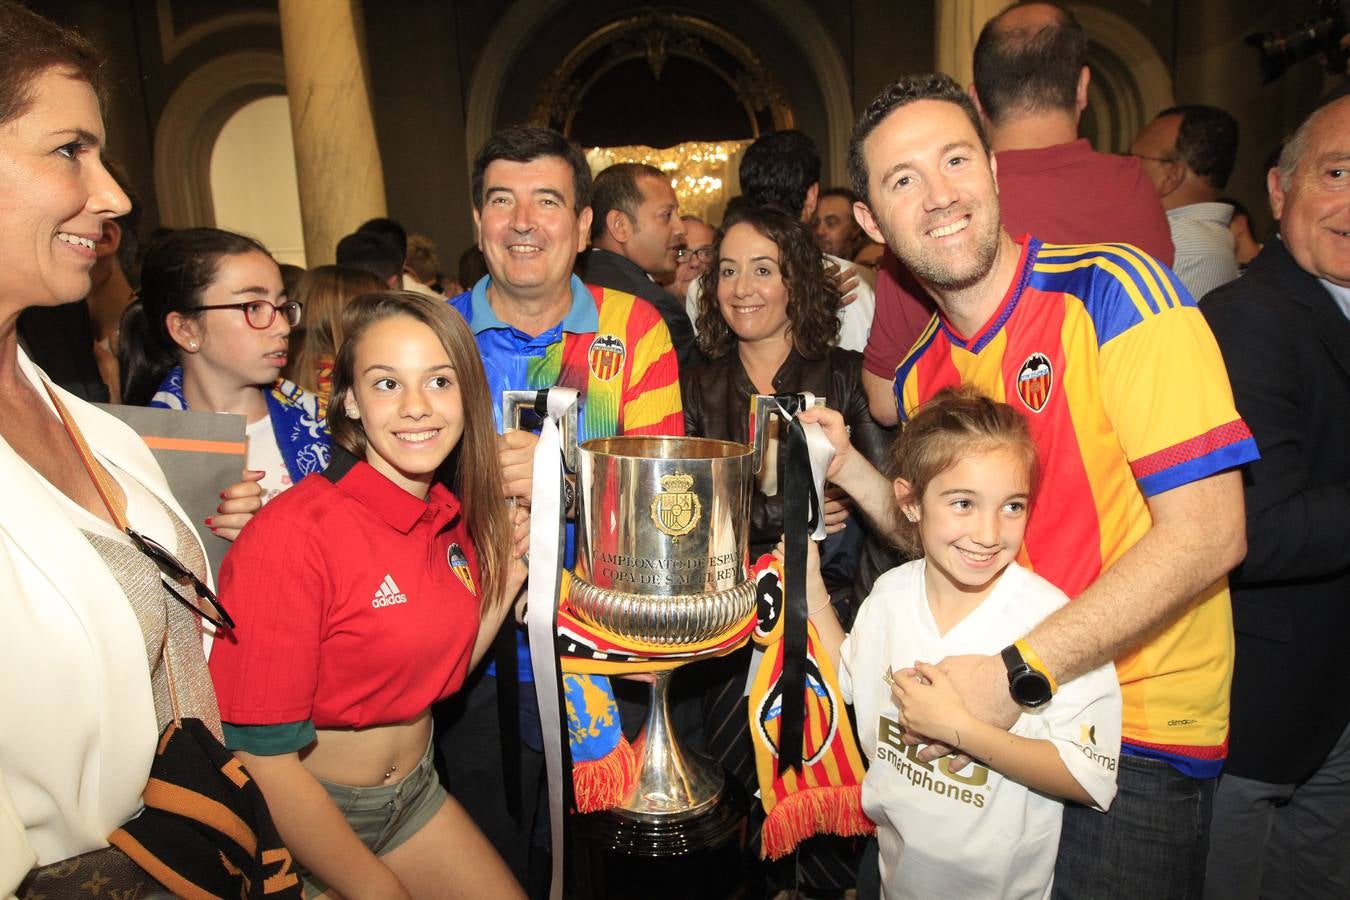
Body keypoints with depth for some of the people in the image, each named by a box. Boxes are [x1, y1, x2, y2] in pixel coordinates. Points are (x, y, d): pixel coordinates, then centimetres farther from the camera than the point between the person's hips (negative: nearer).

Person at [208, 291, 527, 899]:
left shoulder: (454, 517, -5)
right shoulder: (293, 533, -25)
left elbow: (442, 670, 4)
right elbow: (258, 755, -22)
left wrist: (508, 574, -9)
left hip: (413, 793, 6)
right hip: (299, 824, -5)